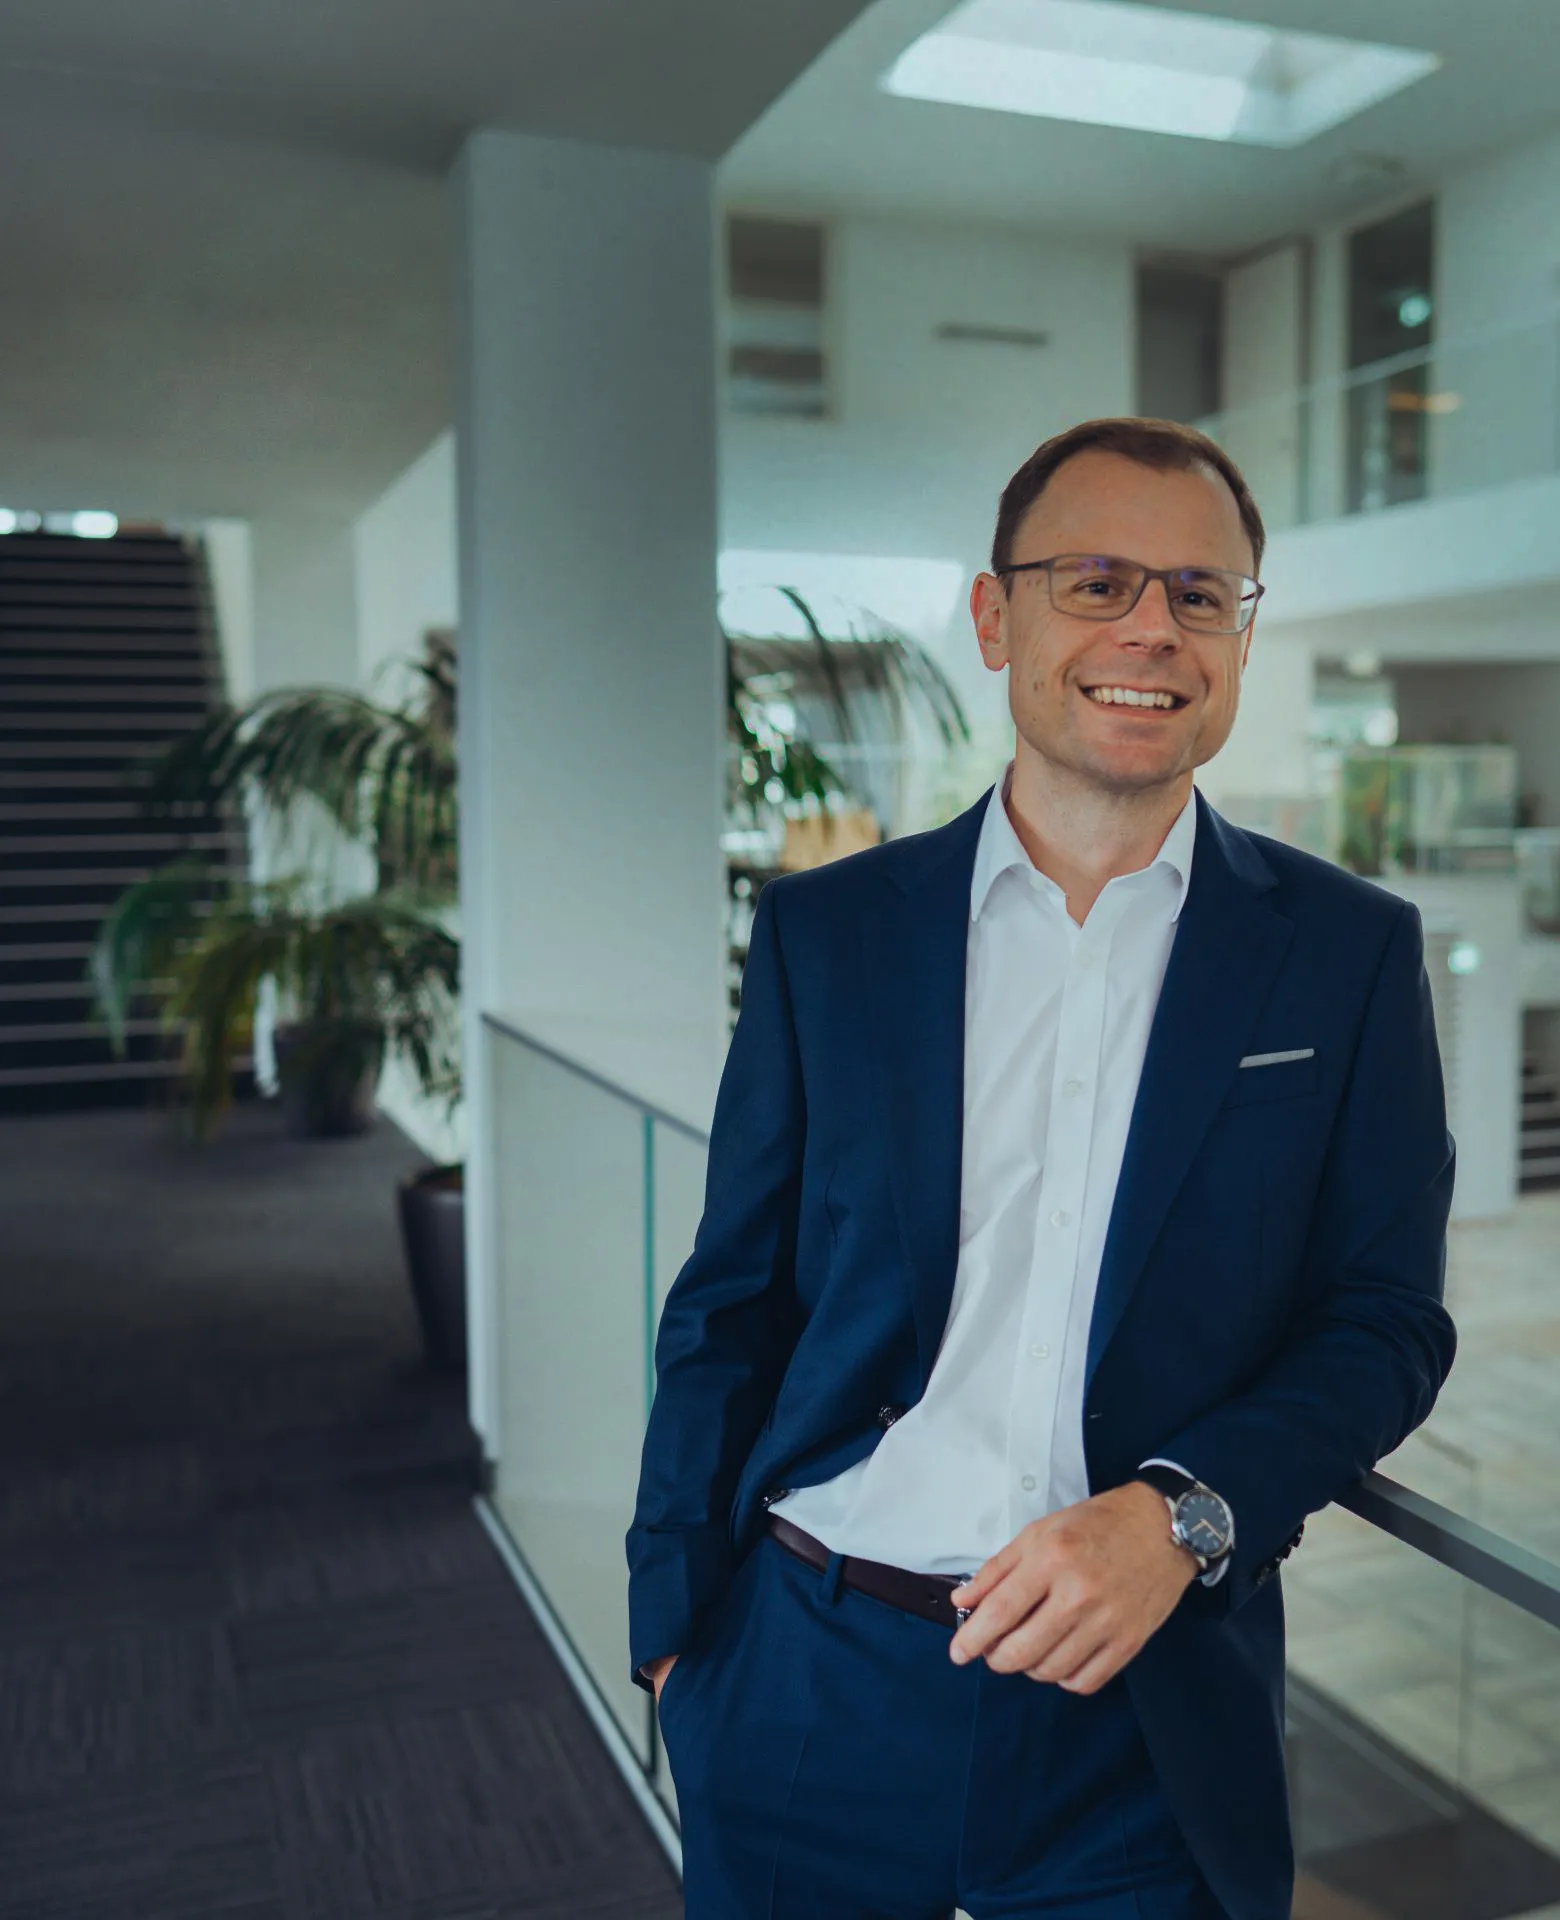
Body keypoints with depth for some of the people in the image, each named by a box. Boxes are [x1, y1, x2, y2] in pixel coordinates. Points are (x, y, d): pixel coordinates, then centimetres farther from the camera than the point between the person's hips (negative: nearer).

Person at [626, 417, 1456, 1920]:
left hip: (1147, 1730, 0)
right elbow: (730, 1301, 3)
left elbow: (1388, 1322, -1)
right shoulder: (823, 928, 0)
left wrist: (1179, 1514, -16)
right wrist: (675, 1625, 2)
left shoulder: (1349, 950, -1)